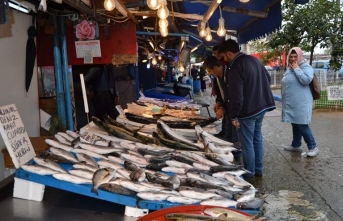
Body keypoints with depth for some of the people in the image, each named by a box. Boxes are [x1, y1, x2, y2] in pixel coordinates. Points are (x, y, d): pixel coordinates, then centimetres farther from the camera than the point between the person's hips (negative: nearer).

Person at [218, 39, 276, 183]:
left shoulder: (235, 67, -20)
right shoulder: (254, 59, 8)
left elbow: (236, 95, -23)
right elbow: (268, 78, 18)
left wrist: (233, 116, -16)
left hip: (247, 110, -9)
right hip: (261, 106, 9)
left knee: (247, 144, 3)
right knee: (257, 139, 20)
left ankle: (249, 175, 13)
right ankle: (258, 169, 31)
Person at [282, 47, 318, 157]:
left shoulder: (306, 67, -9)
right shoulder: (289, 68, 14)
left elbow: (306, 80, -27)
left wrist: (296, 69, -19)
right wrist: (286, 94, 25)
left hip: (301, 102, -8)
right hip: (291, 102, 8)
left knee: (302, 125, -7)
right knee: (295, 124, 16)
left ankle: (313, 147, 4)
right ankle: (296, 145, 27)